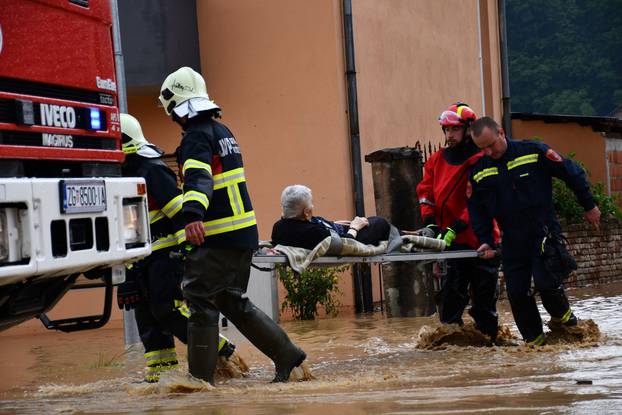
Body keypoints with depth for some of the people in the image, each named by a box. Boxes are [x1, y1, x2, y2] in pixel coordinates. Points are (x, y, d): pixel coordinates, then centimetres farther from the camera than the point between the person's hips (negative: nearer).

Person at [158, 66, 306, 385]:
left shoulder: (196, 137, -13)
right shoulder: (222, 131, 16)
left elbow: (198, 179, -32)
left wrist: (192, 215, -46)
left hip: (217, 239, -9)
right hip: (244, 234, 9)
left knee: (200, 301, -3)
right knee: (232, 301, 18)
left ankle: (201, 377, -2)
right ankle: (287, 355, 18)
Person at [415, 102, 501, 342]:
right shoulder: (437, 160, 12)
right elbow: (425, 191, 8)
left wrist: (454, 230, -22)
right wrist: (430, 224, -9)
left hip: (480, 241, -4)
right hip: (450, 242, 4)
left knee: (484, 301, 4)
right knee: (449, 298, -1)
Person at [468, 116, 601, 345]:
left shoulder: (534, 152, -7)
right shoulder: (478, 172, 3)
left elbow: (572, 173, 0)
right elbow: (477, 210, 11)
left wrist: (589, 206, 5)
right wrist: (485, 240, -1)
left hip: (544, 232, -4)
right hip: (512, 240, 4)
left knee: (545, 281, -17)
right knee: (516, 292, 0)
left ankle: (562, 316, 13)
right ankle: (534, 340, 17)